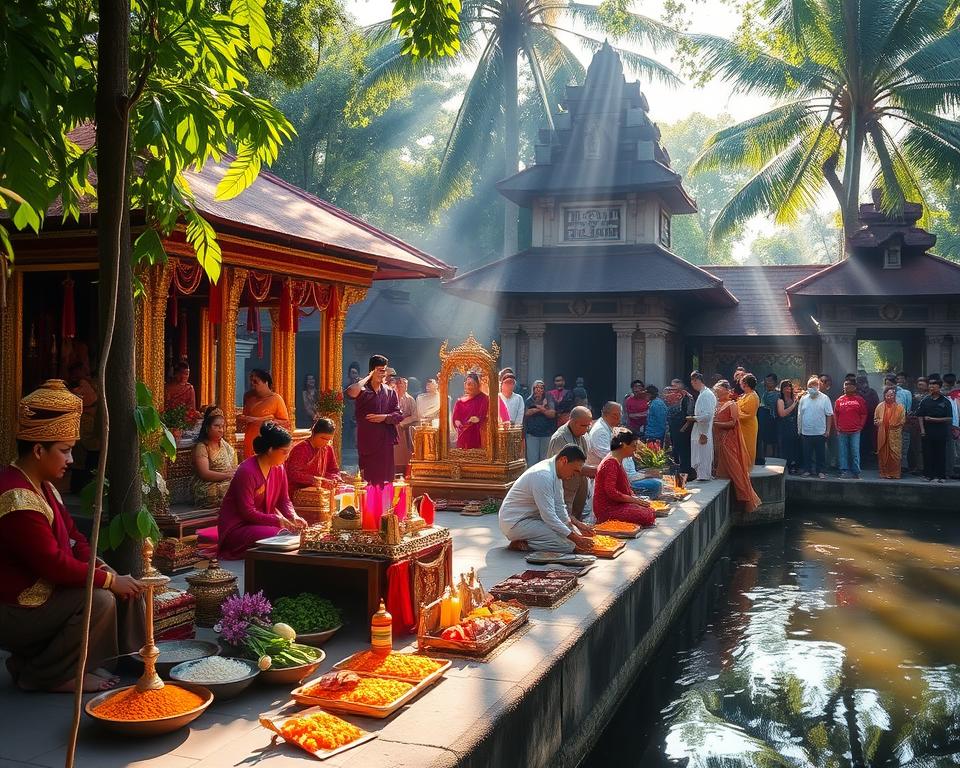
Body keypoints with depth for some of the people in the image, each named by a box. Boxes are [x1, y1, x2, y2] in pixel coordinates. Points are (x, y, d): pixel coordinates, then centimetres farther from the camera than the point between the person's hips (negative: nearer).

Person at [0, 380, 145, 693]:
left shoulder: (42, 486, 7)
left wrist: (99, 566, -4)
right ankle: (45, 676, -8)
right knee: (100, 600, -25)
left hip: (43, 592, 10)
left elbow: (72, 536, 13)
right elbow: (54, 565, -29)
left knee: (125, 586, 3)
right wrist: (109, 579, -20)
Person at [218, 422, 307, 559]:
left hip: (263, 521, 7)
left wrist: (294, 517, -13)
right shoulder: (247, 471, -23)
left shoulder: (278, 468, 0)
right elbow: (247, 512, -23)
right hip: (237, 526, -7)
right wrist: (278, 520, -25)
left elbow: (284, 500, 7)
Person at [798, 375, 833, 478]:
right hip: (806, 432, 2)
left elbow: (829, 415, -2)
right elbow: (799, 415, 10)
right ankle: (807, 470, 18)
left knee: (820, 453, 4)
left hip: (820, 432, -2)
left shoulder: (824, 398, -1)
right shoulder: (803, 399, 8)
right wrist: (799, 429, 7)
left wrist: (828, 430, -6)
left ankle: (820, 471, 13)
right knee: (807, 453, 8)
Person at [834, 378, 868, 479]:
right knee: (843, 452, 4)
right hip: (842, 432, 2)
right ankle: (844, 471, 9)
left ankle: (856, 472, 5)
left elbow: (864, 414, 6)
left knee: (855, 452, -1)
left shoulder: (859, 400, 4)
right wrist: (837, 428, 4)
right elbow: (835, 415, 11)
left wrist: (860, 427, -1)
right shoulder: (839, 400, 8)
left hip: (855, 432, -2)